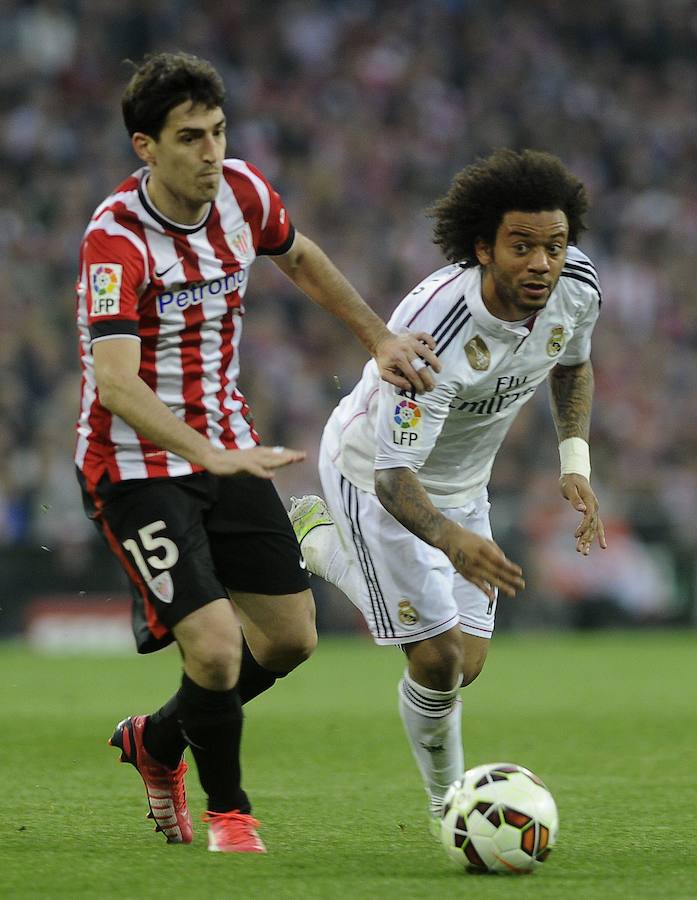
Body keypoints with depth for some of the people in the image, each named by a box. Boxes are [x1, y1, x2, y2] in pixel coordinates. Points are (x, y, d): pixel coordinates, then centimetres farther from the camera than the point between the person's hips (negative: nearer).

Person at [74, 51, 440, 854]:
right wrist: (212, 455, -47)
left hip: (225, 451, 7)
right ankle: (227, 810, 11)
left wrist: (377, 337, 15)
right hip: (136, 465, -7)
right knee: (215, 648, -17)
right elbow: (115, 381, -36)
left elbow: (300, 258, 21)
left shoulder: (240, 192, -4)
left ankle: (156, 741, 34)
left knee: (290, 637, 9)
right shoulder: (116, 238, -25)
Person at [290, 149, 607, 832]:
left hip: (461, 482, 7)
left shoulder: (576, 285, -19)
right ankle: (448, 801, 15)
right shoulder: (433, 332, -40)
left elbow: (572, 364, 6)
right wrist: (453, 541, -58)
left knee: (467, 663, 7)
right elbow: (394, 476, -40)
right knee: (438, 659, -13)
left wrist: (575, 464, -6)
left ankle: (323, 541, 31)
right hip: (372, 475, -7)